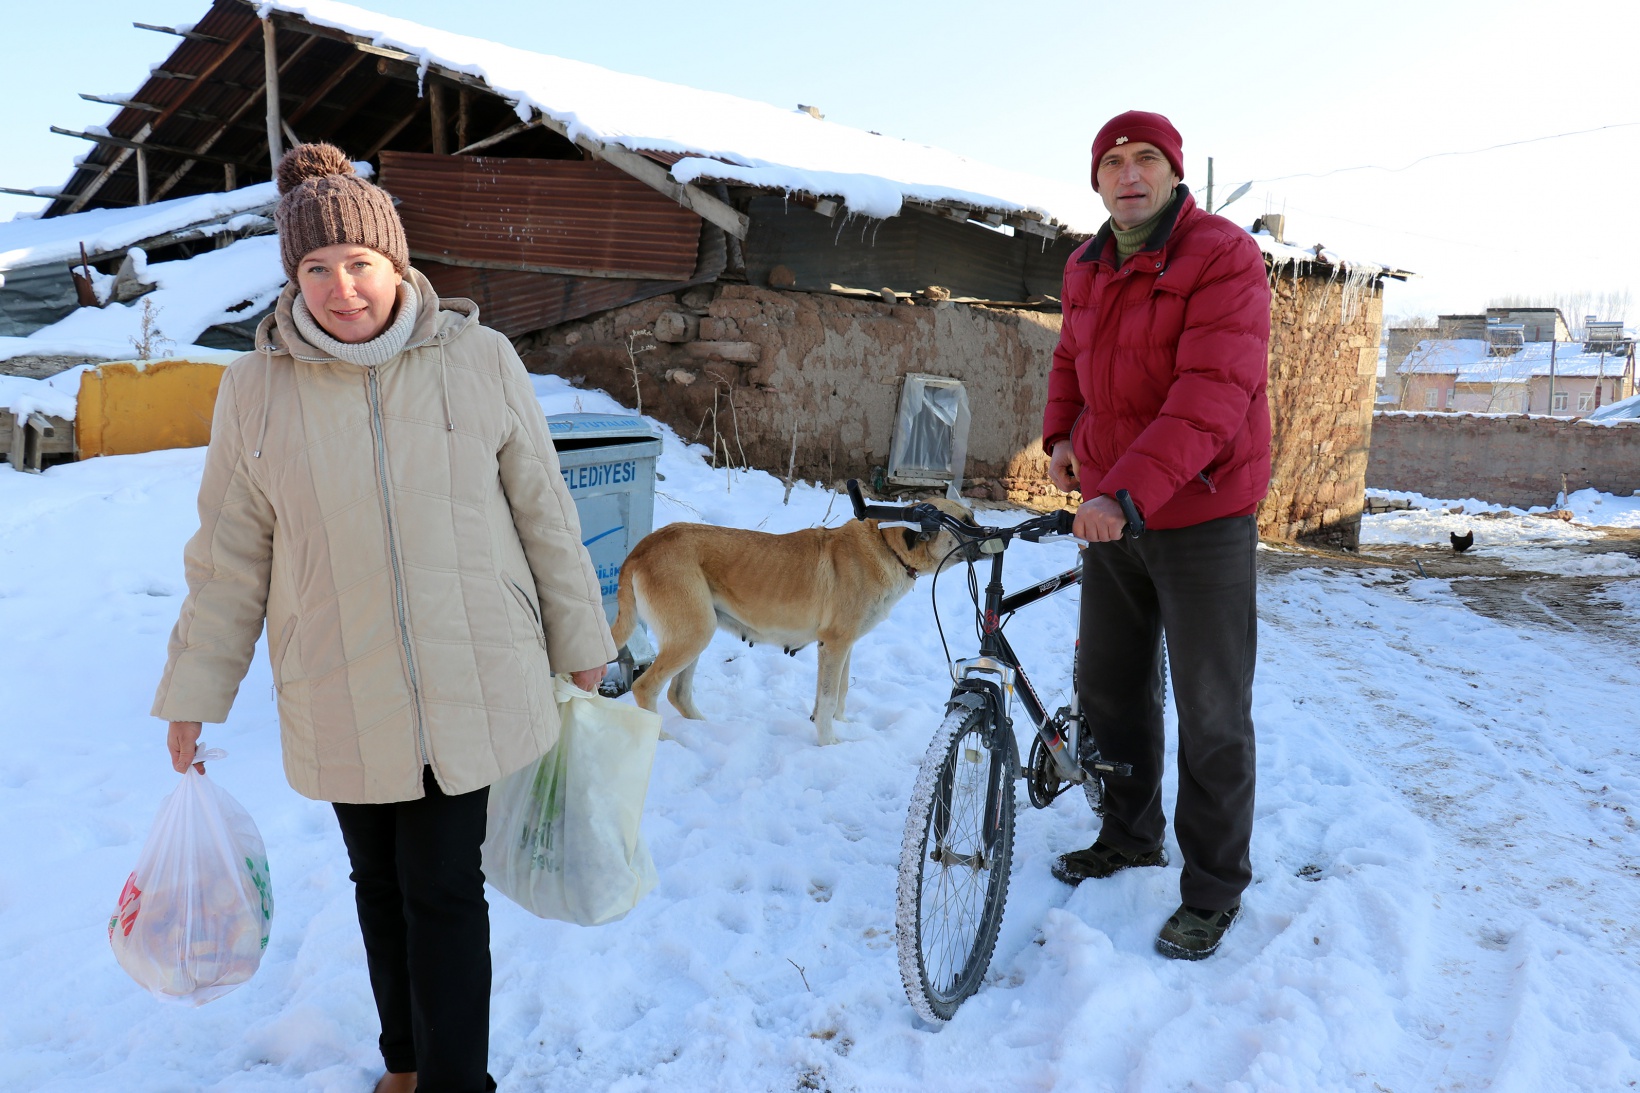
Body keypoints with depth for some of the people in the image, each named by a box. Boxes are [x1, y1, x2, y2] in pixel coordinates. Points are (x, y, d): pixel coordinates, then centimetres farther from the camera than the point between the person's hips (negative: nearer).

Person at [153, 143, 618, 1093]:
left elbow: (542, 508, 0)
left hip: (471, 685, -2)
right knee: (381, 883, 17)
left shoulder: (479, 358, -7)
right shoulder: (258, 386, -4)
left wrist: (579, 638, 5)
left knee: (444, 892, 1)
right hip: (341, 700, 2)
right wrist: (194, 691, 7)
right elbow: (230, 552, 4)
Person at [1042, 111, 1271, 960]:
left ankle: (1214, 890, 17)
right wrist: (1062, 436, 4)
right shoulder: (1087, 268, 9)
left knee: (1211, 714, 2)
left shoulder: (1223, 258, -14)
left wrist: (1129, 489, -35)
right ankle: (1129, 835, 38)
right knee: (1107, 685, 17)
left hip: (1200, 516, -7)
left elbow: (1212, 394, -26)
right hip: (1112, 511, 7)